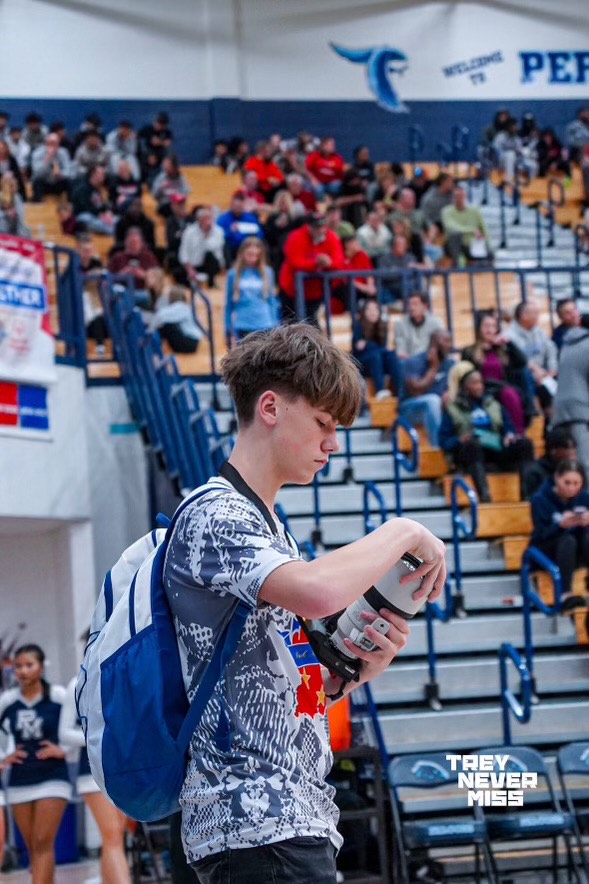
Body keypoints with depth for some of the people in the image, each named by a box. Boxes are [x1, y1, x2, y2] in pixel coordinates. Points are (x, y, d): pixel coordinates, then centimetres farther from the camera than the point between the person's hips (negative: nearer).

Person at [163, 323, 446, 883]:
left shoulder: (270, 529, 21)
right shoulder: (213, 516, -8)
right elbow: (319, 592, -28)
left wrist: (357, 669, 4)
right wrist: (403, 534, -12)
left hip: (297, 823, 10)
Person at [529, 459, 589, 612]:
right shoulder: (540, 499, -11)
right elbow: (541, 535, -17)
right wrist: (561, 525, -35)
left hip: (575, 554, 3)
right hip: (546, 554, -3)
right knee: (568, 540, -35)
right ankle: (565, 595, -49)